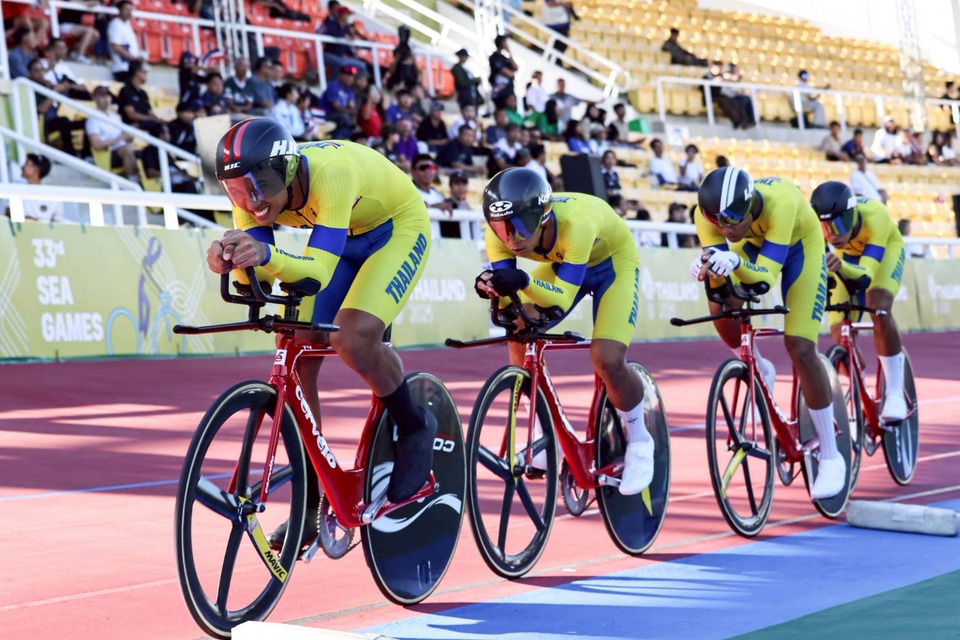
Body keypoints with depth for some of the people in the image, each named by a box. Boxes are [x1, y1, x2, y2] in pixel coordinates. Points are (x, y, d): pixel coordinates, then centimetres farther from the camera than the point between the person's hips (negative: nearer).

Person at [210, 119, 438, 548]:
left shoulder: (330, 172, -39)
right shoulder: (256, 188, -20)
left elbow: (320, 271, -43)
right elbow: (252, 279, -25)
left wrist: (267, 256, -62)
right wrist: (230, 260, -48)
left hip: (398, 228, -7)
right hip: (344, 236, 7)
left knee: (352, 339, -29)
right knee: (296, 356, -6)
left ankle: (414, 427, 1)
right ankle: (309, 506, 6)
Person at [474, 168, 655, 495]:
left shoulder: (575, 223, -43)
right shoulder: (500, 234, -28)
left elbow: (561, 301, -42)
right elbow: (508, 295, -26)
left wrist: (524, 281, -61)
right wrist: (492, 287, -49)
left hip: (612, 261, -5)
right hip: (559, 262, 5)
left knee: (607, 360, -21)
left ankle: (639, 441, 7)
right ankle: (543, 433, 5)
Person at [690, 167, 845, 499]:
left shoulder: (780, 201, -43)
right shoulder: (707, 213, -32)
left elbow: (766, 277, -44)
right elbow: (720, 280, -31)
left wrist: (735, 263, -63)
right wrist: (708, 270, -53)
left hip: (800, 245, -4)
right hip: (753, 244, 4)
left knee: (801, 350, -13)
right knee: (721, 307, -24)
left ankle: (830, 456, -1)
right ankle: (760, 373, 9)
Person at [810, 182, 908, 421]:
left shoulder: (874, 216, -42)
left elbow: (865, 277, -47)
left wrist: (840, 266, -66)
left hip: (884, 248, -3)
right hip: (847, 255, 3)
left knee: (879, 308, -31)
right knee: (840, 334, -9)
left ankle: (894, 393, -19)